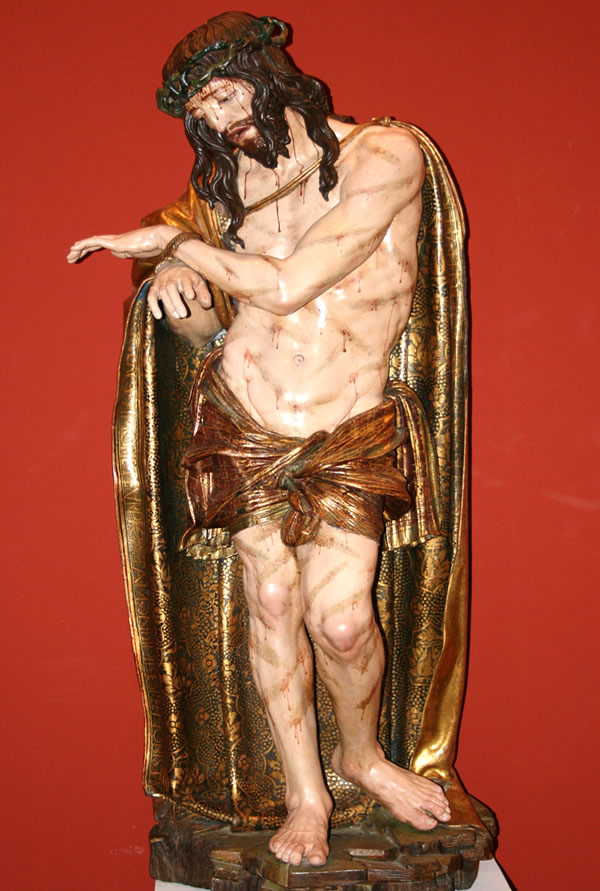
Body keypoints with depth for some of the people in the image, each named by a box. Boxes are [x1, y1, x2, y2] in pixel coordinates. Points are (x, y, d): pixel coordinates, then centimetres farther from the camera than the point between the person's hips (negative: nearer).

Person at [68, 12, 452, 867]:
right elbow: (203, 323, 15)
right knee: (273, 599, 2)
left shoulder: (387, 156, -10)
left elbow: (286, 285, -18)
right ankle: (305, 791, 21)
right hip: (239, 419, 4)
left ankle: (362, 753, 21)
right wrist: (175, 285, -9)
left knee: (342, 619, -11)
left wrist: (173, 241, -5)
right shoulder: (238, 178, 8)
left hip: (345, 435, -3)